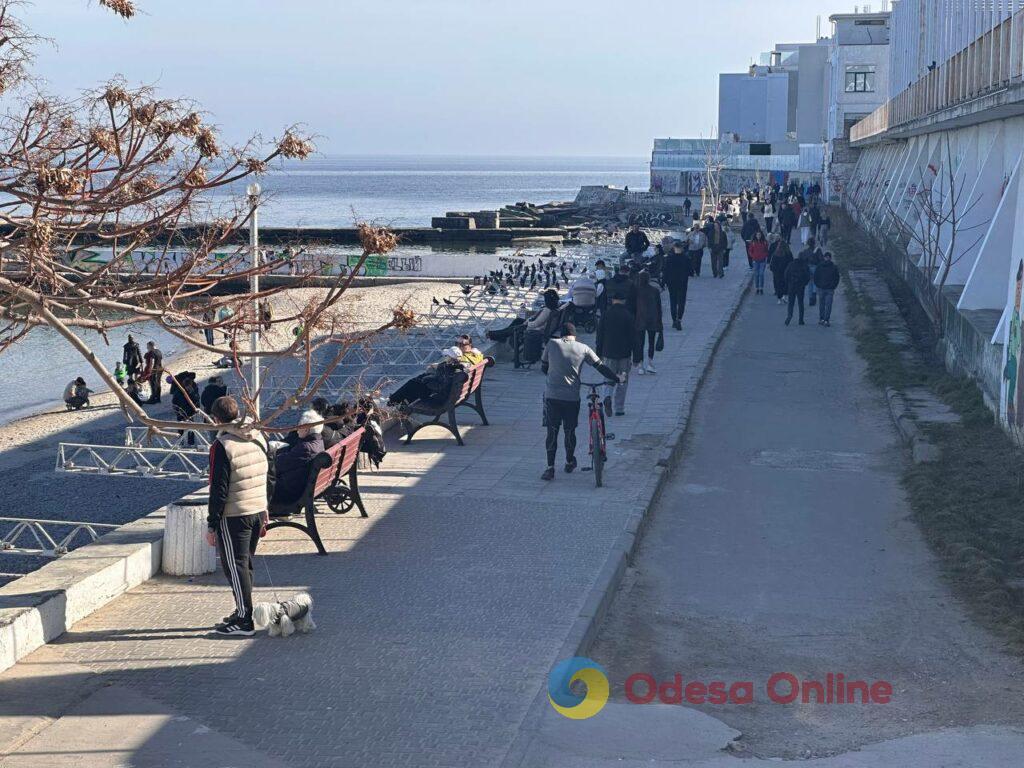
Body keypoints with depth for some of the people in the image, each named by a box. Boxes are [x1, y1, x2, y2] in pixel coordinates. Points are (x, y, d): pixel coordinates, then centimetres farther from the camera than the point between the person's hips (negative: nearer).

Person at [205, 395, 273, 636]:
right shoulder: (258, 438, 6)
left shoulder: (221, 446, -17)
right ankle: (243, 612, 27)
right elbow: (270, 475, 14)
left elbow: (219, 490, -17)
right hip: (258, 511, 8)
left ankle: (244, 621, 1)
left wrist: (211, 525, -11)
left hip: (233, 516, -8)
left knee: (235, 566, 0)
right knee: (246, 563, 19)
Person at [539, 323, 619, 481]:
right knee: (570, 431, 16)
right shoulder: (583, 349, 3)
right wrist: (617, 379, 18)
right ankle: (570, 462, 32)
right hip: (572, 396, 0)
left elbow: (543, 367, 12)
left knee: (552, 432, 5)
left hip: (551, 396, 0)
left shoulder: (552, 344, 2)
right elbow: (600, 367, 6)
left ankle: (550, 468, 2)